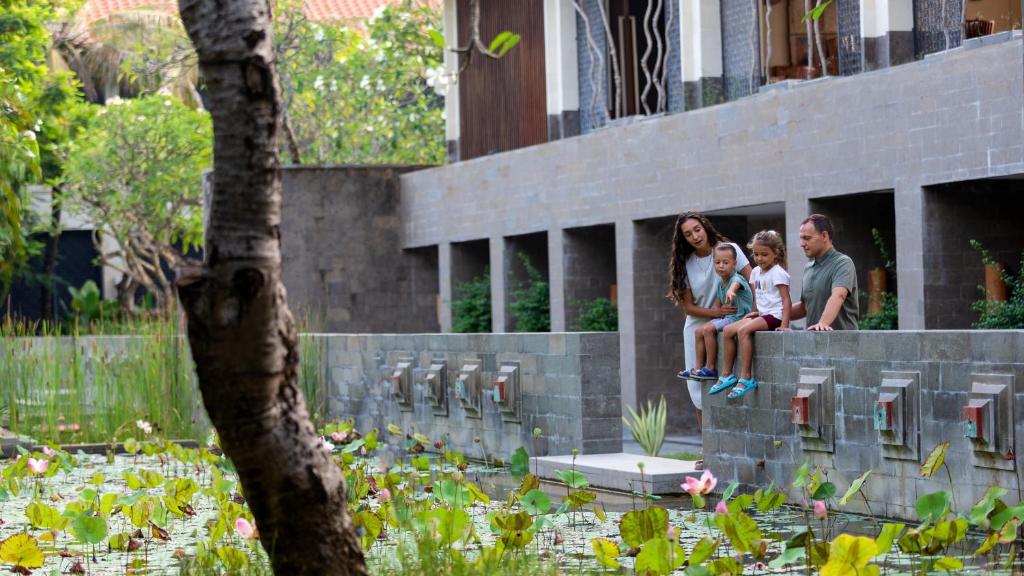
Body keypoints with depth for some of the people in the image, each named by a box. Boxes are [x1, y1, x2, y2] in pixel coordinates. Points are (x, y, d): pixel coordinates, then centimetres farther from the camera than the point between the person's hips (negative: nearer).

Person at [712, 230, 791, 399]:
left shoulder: (777, 272, -10)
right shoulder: (756, 272, 14)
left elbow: (786, 300, -15)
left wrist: (784, 325, -22)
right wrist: (755, 313, 8)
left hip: (774, 315, -9)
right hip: (761, 315, 9)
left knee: (743, 330, -29)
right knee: (729, 330, -4)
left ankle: (746, 378, -30)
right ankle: (726, 375, -1)